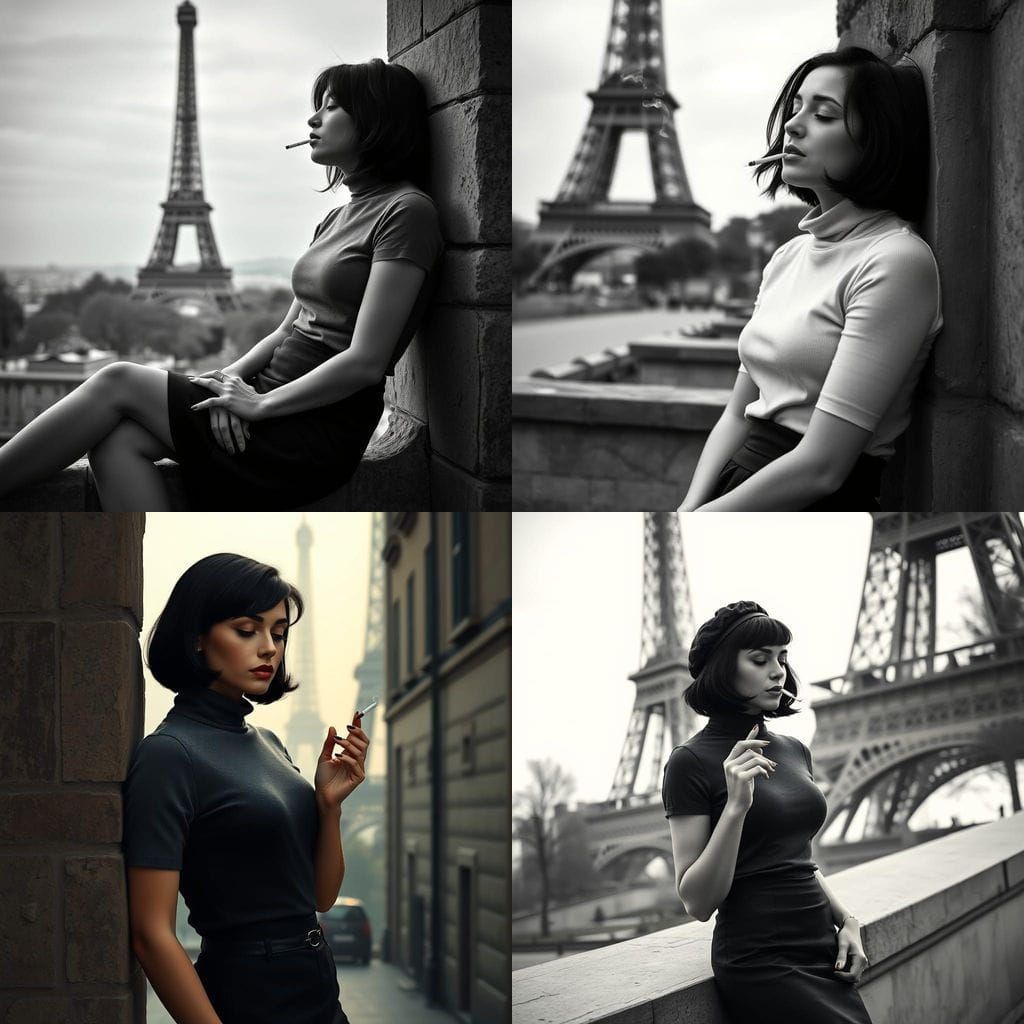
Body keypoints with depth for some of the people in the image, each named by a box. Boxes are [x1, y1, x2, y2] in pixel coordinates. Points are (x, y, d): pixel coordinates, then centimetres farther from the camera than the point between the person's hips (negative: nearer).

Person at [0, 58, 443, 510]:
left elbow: (366, 362, -16)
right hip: (279, 407, 8)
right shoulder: (338, 218, 22)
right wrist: (233, 377, -1)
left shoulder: (406, 211, -8)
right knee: (118, 440, -14)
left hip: (320, 435, -8)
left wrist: (260, 404, -14)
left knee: (118, 382, -11)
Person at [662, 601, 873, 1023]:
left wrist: (846, 919, 7)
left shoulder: (793, 751, 13)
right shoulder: (691, 762, -8)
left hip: (823, 956, 7)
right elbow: (697, 902, -12)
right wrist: (736, 806, -22)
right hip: (759, 967, -7)